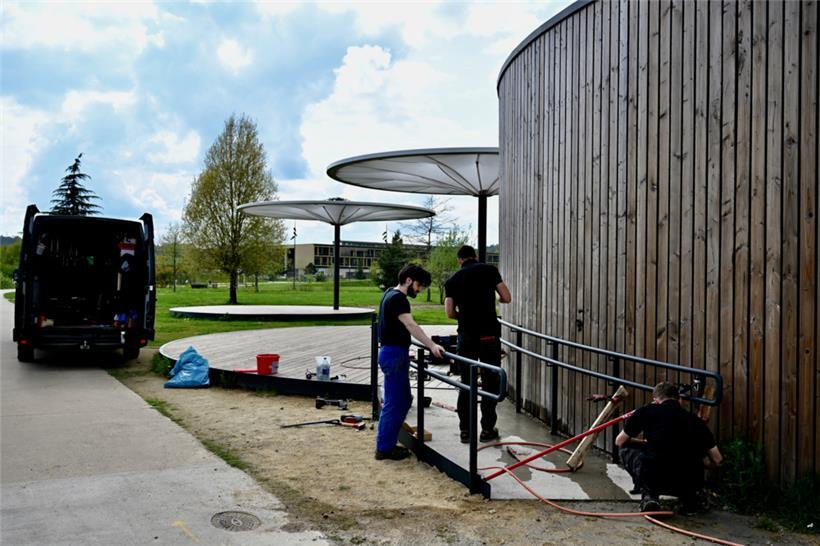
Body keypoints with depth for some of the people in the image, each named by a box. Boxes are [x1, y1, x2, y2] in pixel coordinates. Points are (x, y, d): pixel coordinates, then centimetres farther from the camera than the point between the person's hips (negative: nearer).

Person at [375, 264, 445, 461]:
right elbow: (411, 325, -32)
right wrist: (432, 346, -41)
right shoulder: (398, 299, -18)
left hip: (393, 352, 11)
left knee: (404, 400, 16)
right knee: (394, 403, -4)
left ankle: (387, 443, 22)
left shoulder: (390, 294, 14)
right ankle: (384, 448, 5)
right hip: (394, 354, -11)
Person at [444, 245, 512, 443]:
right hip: (489, 336, -2)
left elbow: (450, 313, 1)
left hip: (466, 336, 2)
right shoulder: (489, 270, 1)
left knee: (466, 384, 10)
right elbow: (507, 298, -1)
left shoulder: (452, 280, 7)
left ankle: (465, 430, 13)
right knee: (490, 383, 6)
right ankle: (487, 430, 11)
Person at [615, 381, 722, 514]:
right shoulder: (694, 419, 15)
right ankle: (689, 498, 15)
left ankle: (648, 494, 7)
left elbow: (619, 441, 21)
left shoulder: (646, 411, 9)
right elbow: (717, 460, 19)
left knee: (625, 448, 24)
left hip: (654, 479, -4)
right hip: (688, 482, 4)